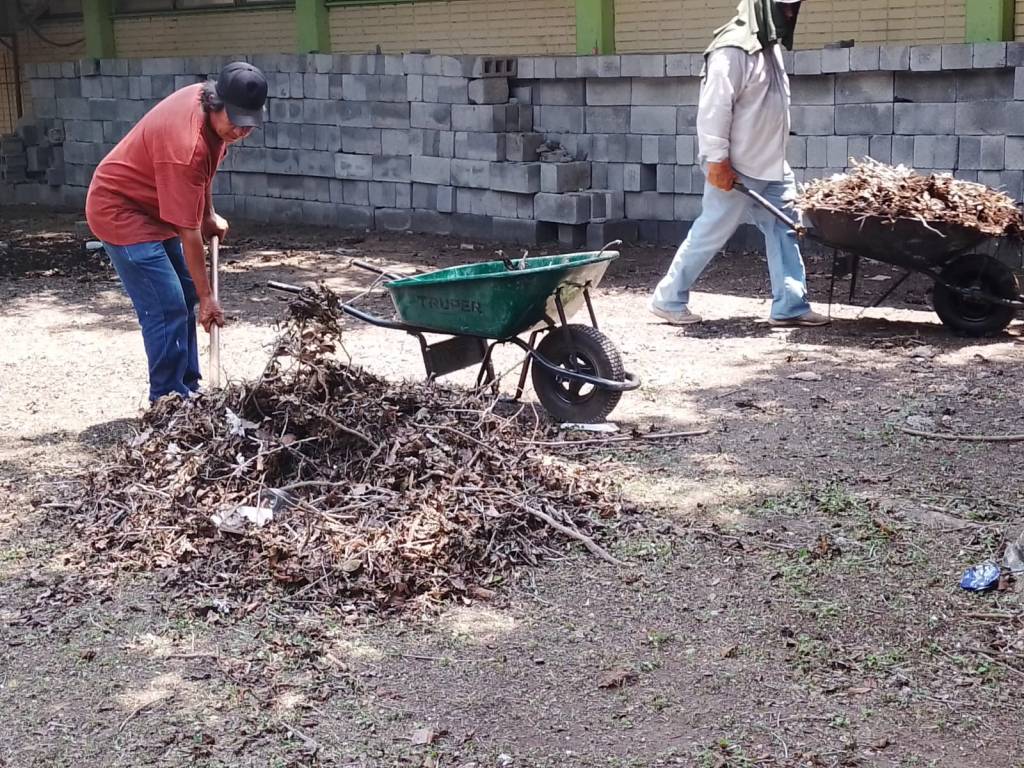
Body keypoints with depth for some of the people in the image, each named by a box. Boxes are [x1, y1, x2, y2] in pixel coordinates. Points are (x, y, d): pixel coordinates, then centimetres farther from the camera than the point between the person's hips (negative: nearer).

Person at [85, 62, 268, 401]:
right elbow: (188, 232, -30)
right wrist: (207, 296, -24)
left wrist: (209, 214, 9)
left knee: (185, 298, 12)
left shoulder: (214, 112, -9)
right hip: (121, 211, -10)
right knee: (168, 308, -14)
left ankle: (188, 391, 21)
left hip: (154, 207, 10)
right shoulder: (186, 145, -34)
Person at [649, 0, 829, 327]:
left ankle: (791, 306, 8)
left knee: (784, 230, 5)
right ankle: (668, 299, 13)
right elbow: (714, 108, -22)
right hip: (736, 169, -9)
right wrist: (717, 160, -23)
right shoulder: (733, 49, -19)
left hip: (771, 167, 9)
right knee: (710, 234, 0)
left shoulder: (769, 46, 12)